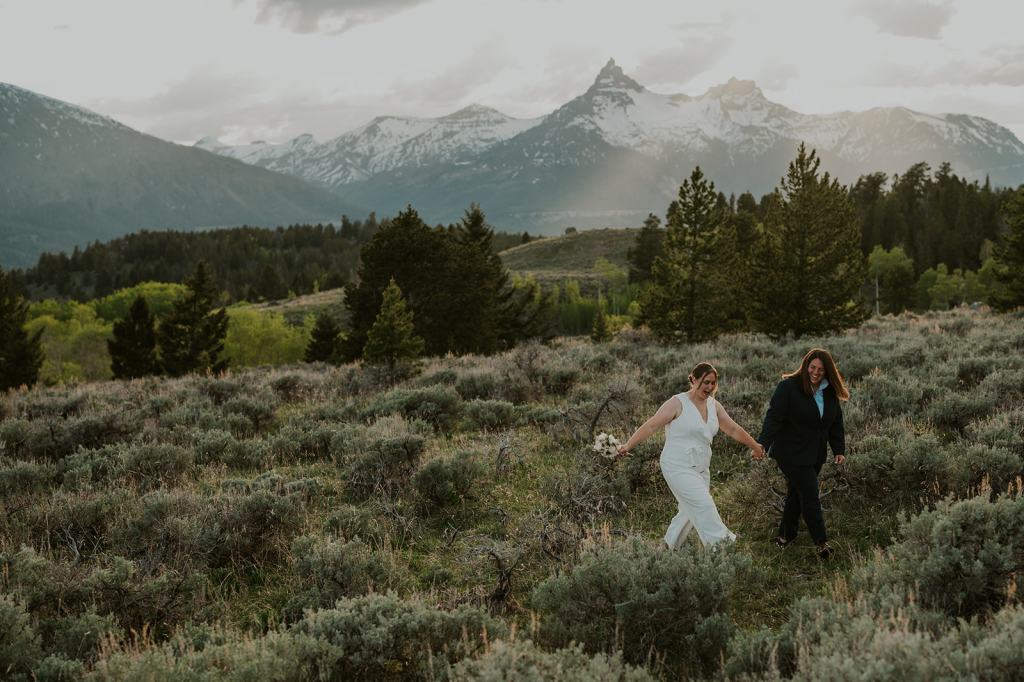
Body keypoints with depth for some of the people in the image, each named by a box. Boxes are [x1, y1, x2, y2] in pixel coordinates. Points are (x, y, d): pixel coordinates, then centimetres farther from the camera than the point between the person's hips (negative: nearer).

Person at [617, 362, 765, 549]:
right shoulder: (678, 403, -10)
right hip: (679, 468, -7)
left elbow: (734, 430, 17)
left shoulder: (714, 406, 9)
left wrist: (756, 447, 20)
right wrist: (628, 445, -16)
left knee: (691, 512, 7)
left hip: (700, 468, 7)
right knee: (704, 506, -15)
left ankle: (669, 547, 22)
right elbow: (651, 426, -11)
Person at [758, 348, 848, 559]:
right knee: (810, 495, -6)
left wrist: (839, 450, 6)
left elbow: (836, 423, 13)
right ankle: (821, 542, 1)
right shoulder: (788, 387, -14)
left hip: (815, 455, 6)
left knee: (796, 493, 13)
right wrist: (762, 445, -27)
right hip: (792, 453, -6)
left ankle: (785, 535, 26)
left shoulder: (830, 392, 6)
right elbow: (774, 418, -19)